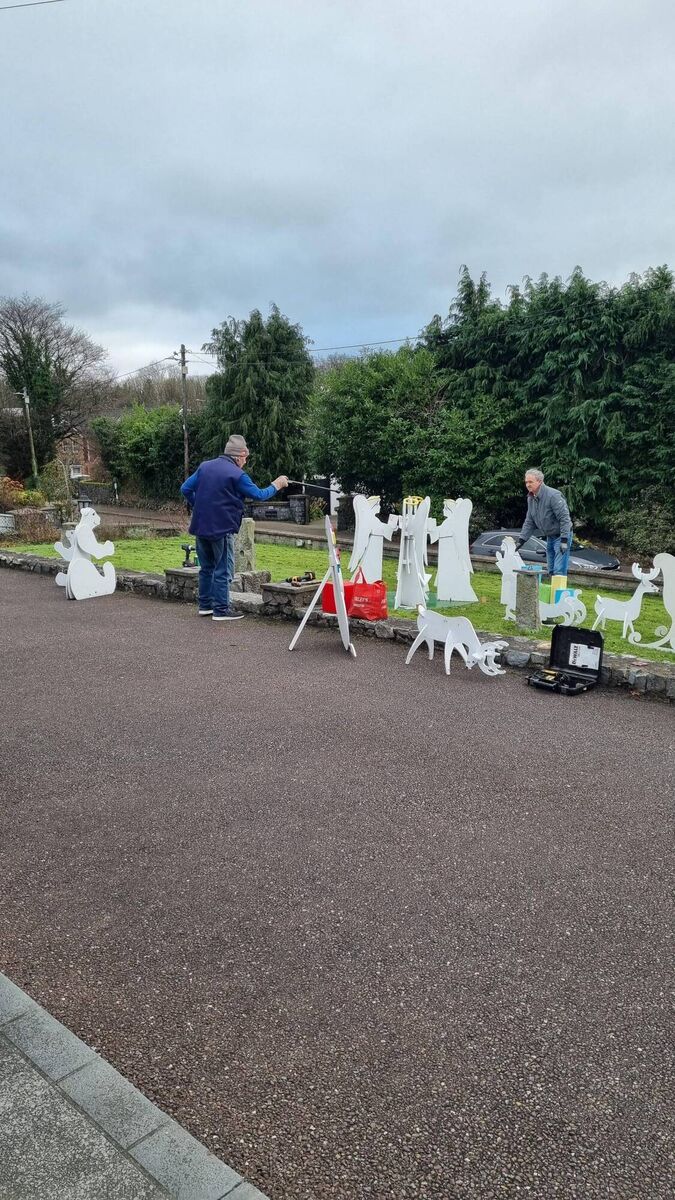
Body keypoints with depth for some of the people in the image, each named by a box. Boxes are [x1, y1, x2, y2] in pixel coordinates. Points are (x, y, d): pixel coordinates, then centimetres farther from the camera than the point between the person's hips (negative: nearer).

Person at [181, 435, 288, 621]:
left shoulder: (205, 466, 7)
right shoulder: (237, 474, -11)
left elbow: (185, 489, 6)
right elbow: (259, 495, -6)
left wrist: (198, 507, 15)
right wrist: (276, 486, 9)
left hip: (200, 527, 7)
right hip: (221, 529, -6)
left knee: (206, 567, 18)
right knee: (223, 570, 3)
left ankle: (205, 605, 24)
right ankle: (221, 610, 5)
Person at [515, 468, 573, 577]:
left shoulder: (553, 495, -23)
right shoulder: (531, 498, 3)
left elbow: (564, 518, -24)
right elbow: (529, 522, 10)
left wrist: (564, 540, -27)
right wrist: (521, 540, 3)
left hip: (561, 535, -8)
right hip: (549, 537, 8)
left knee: (559, 571, -13)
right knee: (551, 571, 13)